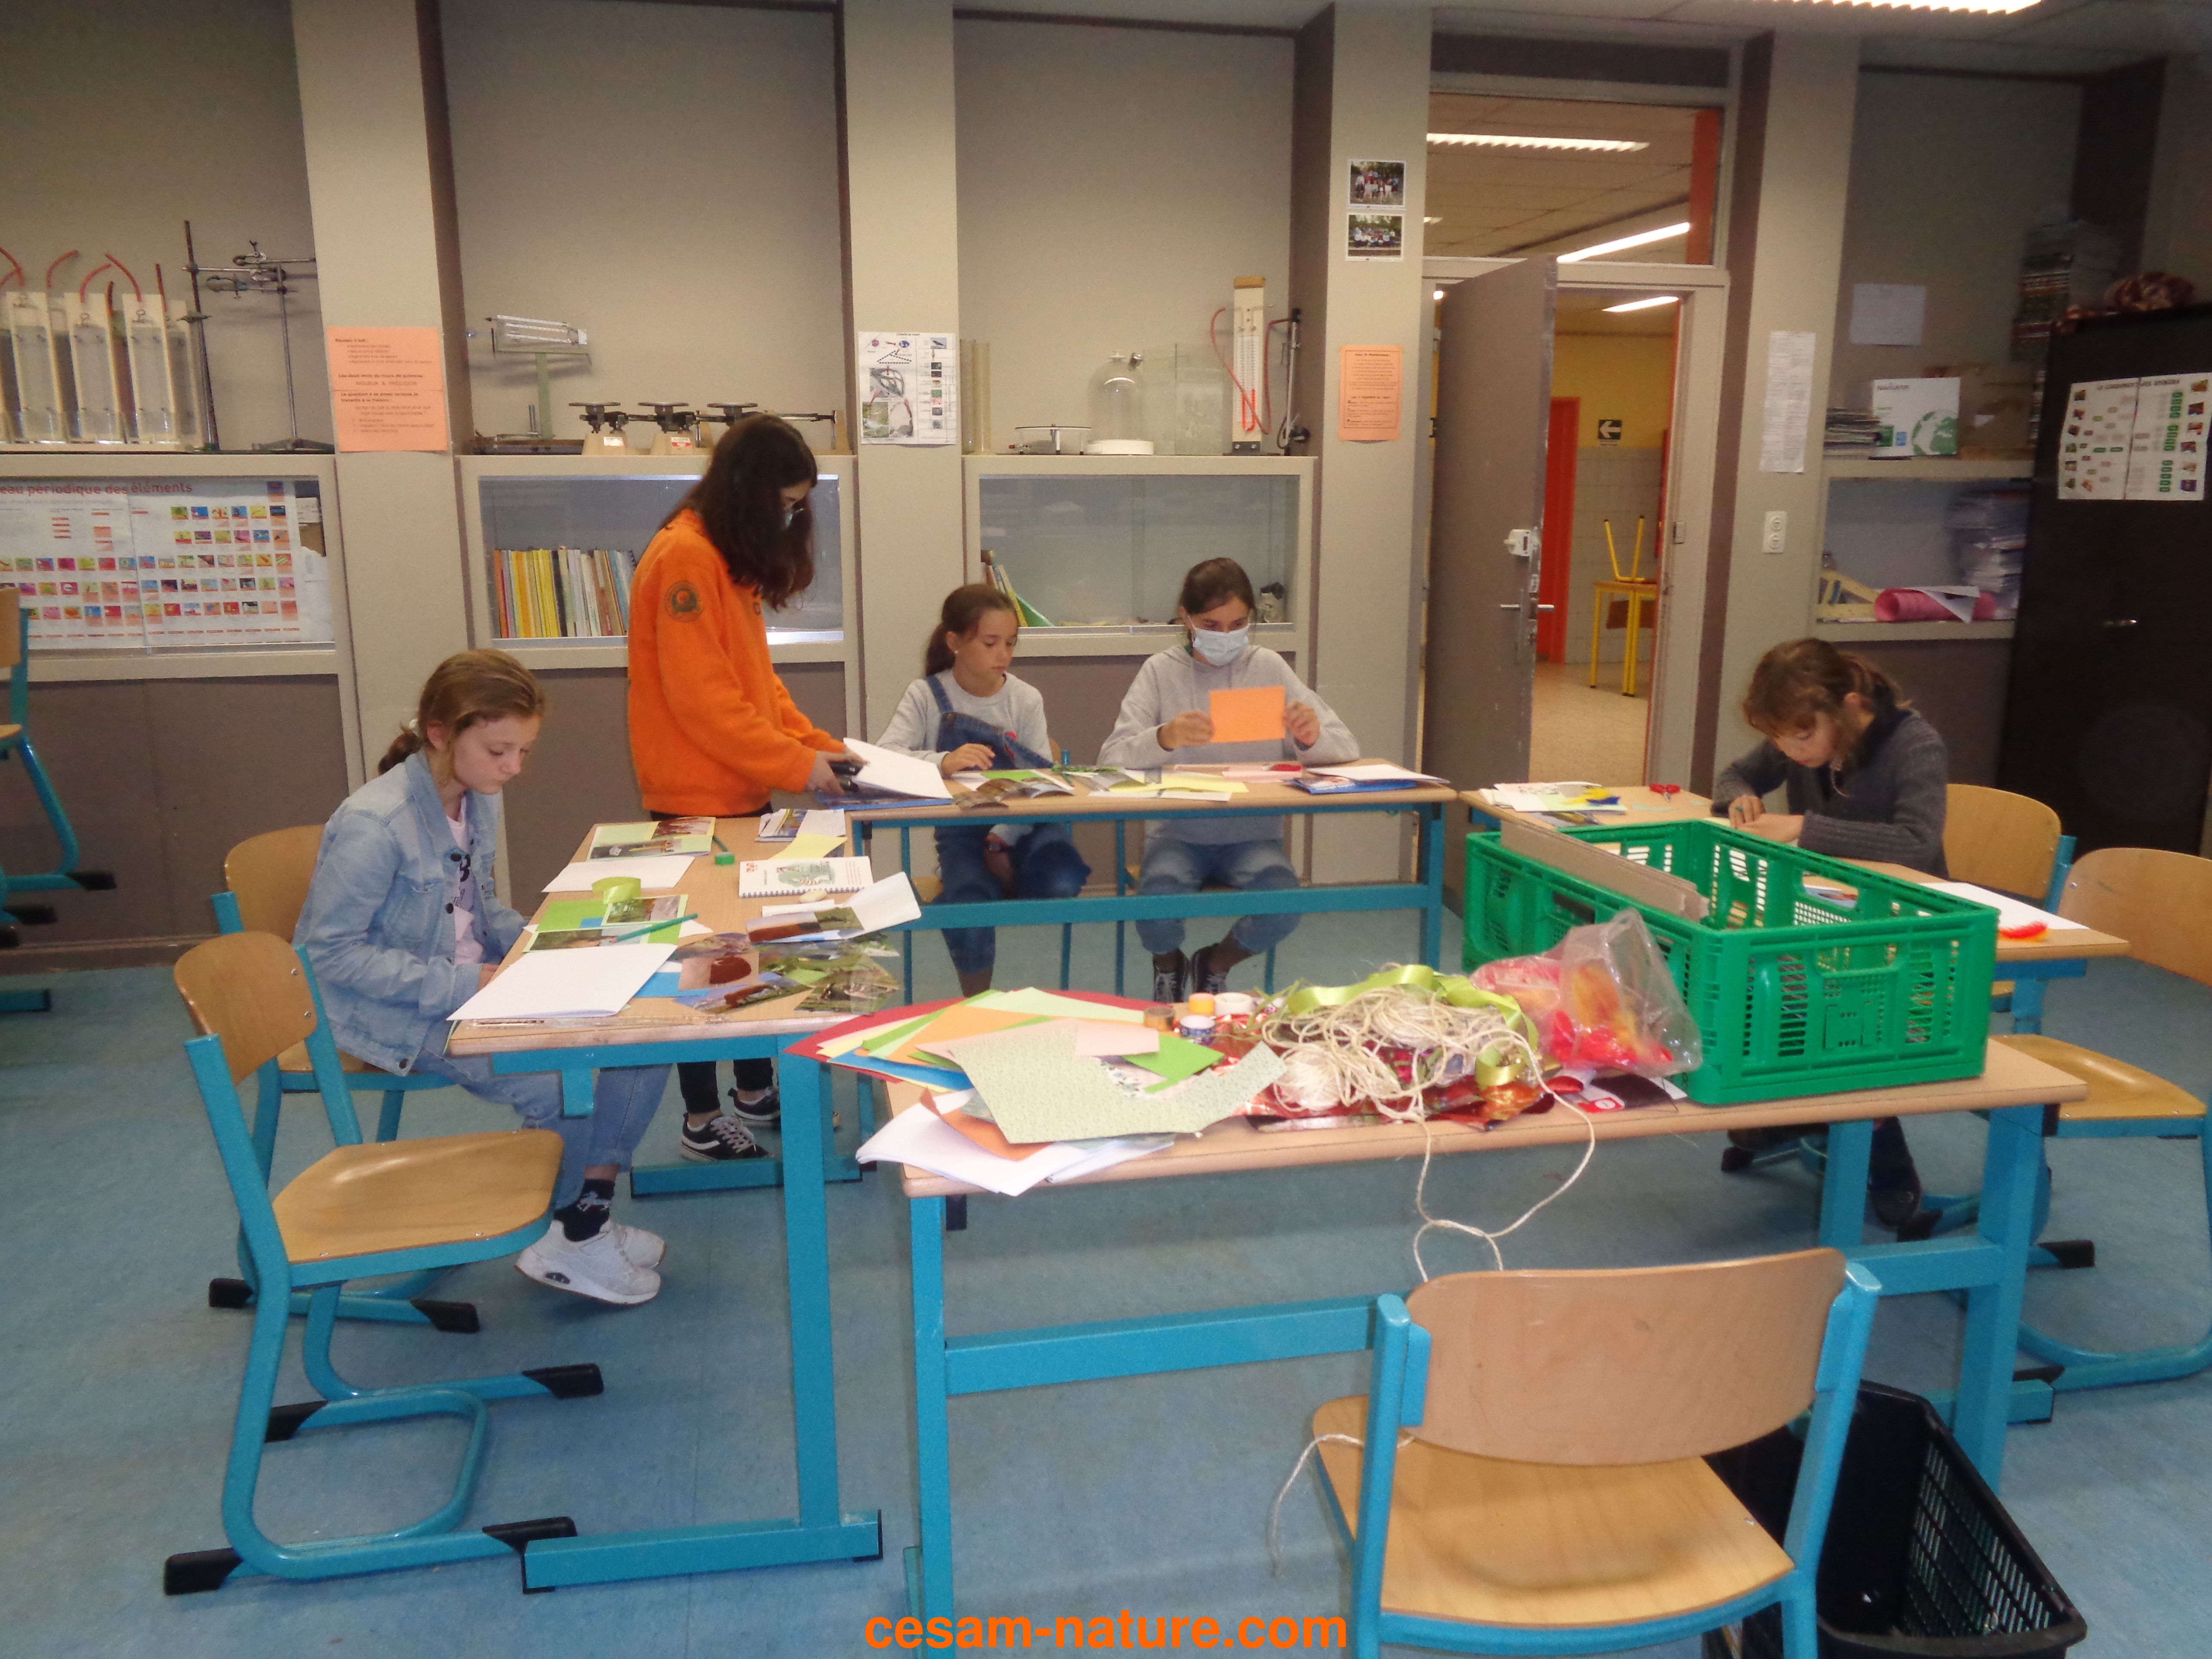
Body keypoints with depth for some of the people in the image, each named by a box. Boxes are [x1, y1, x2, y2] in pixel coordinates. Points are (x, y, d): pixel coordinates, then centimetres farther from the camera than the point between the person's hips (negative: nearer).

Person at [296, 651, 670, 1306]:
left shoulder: (480, 799, 3)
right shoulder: (374, 824, -23)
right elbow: (332, 950, -21)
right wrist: (460, 984, -25)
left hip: (475, 984, 8)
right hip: (398, 1014, -8)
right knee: (554, 1079, -28)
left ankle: (591, 1214, 4)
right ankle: (565, 1245, 0)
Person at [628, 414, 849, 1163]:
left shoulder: (732, 559, 13)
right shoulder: (685, 557, -18)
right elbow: (701, 698, -23)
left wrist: (815, 740, 4)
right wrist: (796, 764, -18)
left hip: (739, 793, 9)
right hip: (697, 800, -9)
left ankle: (755, 1092, 29)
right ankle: (703, 1123, 15)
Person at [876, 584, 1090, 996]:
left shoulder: (1025, 699, 3)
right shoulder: (927, 696, 0)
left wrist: (1004, 839, -19)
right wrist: (941, 762, -35)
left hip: (1022, 826, 1)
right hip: (961, 830, -1)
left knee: (1060, 885, -30)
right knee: (968, 902, -31)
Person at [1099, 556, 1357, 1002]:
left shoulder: (1268, 668, 3)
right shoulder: (1161, 672, -1)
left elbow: (1346, 748, 1)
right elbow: (1111, 760, -13)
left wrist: (1313, 737, -23)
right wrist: (1164, 738, -34)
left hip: (1252, 832, 1)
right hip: (1177, 832, -1)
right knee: (1158, 912, -30)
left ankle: (1215, 965, 9)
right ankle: (1168, 967, 11)